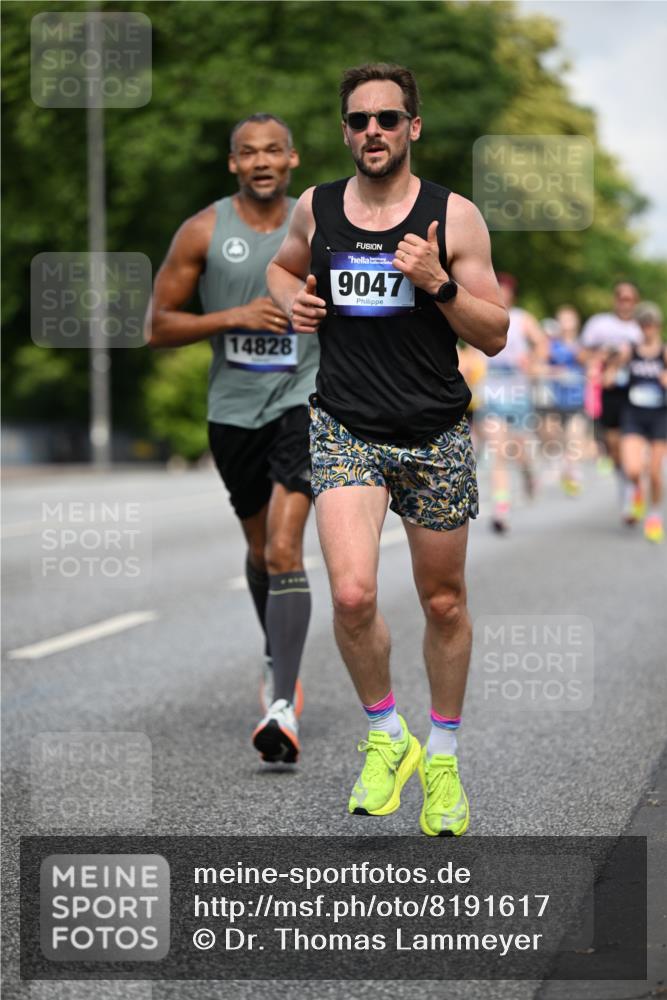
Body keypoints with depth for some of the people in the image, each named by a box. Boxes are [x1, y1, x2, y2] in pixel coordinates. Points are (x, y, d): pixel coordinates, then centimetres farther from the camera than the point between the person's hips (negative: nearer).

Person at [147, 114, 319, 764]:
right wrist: (235, 316, -17)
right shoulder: (203, 232, -4)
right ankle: (277, 657, 45)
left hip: (303, 398, -2)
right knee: (260, 547, 18)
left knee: (284, 546, -18)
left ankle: (284, 705, -24)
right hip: (233, 409, 2)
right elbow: (158, 326, -5)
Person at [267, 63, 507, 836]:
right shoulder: (316, 208, 3)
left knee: (443, 603, 11)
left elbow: (494, 336, -3)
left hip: (436, 436, 0)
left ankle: (442, 756, 30)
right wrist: (291, 298, 3)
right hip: (346, 429, 0)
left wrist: (439, 284, -19)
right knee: (352, 594, -19)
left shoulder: (454, 217, -4)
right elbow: (283, 266, 26)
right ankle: (384, 735, 5)